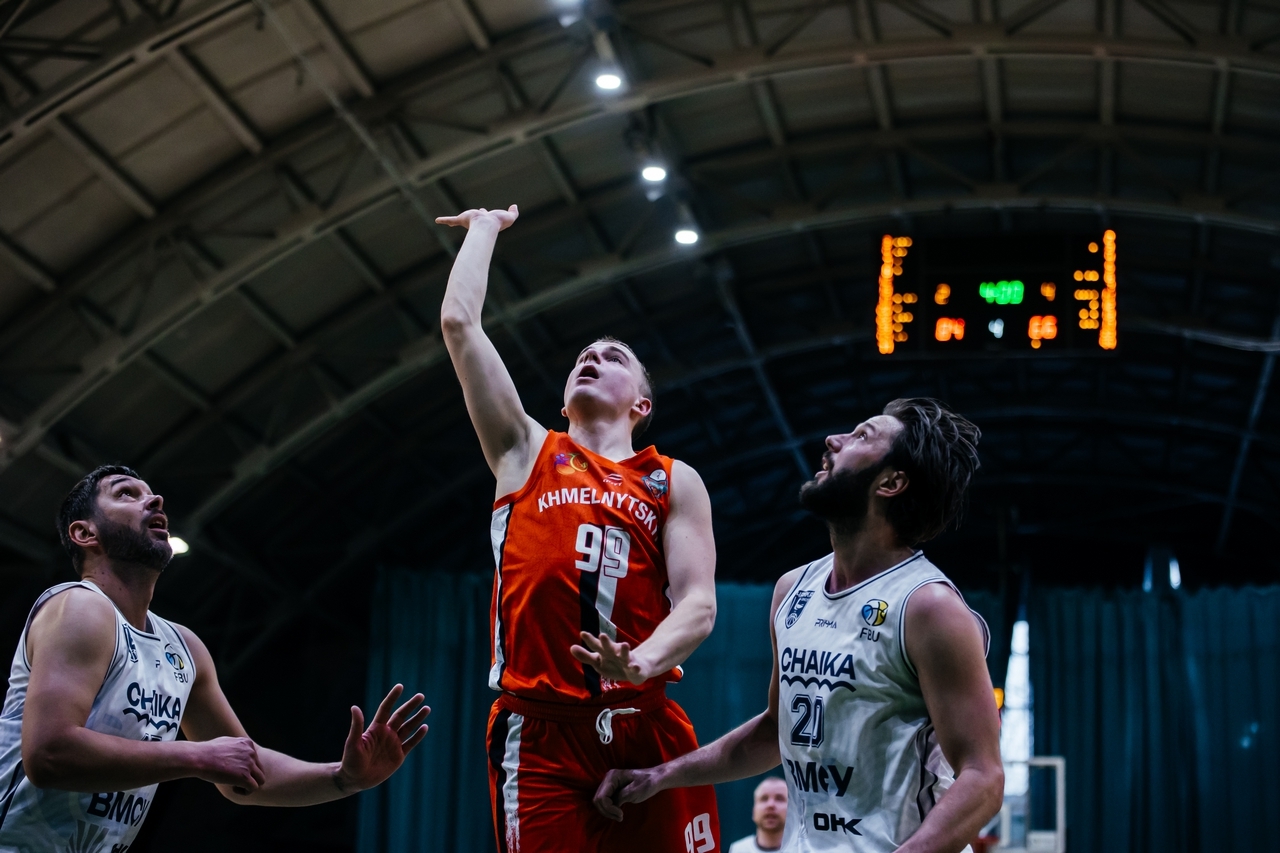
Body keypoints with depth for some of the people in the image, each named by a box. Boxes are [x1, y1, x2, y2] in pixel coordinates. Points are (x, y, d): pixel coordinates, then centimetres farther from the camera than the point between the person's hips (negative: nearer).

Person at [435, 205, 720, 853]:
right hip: (538, 730, 0)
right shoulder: (526, 453, 17)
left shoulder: (675, 482, 16)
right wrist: (485, 228, 26)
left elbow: (698, 602, 3)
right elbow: (458, 322, 13)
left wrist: (643, 662, -18)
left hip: (647, 727, 0)